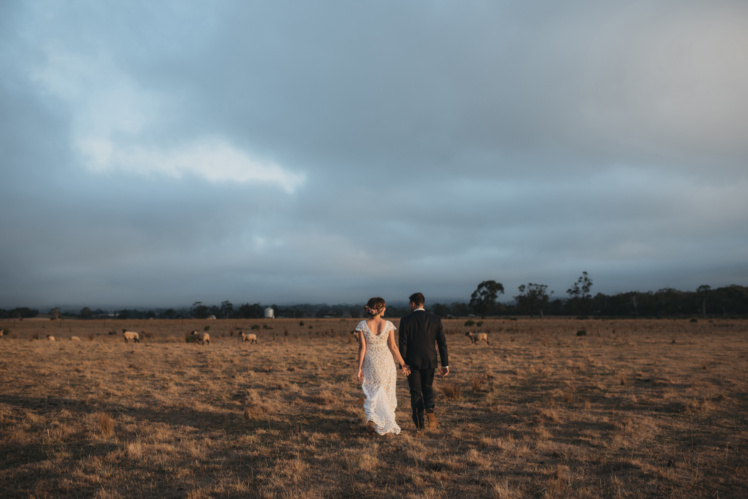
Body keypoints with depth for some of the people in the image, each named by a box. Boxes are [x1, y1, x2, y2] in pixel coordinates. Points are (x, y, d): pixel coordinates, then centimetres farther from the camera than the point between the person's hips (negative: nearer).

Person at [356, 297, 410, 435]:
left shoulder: (362, 325, -9)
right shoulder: (388, 325, -9)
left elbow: (362, 348, -10)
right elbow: (393, 347, -6)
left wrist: (359, 368, -4)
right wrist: (402, 364, 4)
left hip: (370, 362, 0)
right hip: (386, 361, 0)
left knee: (372, 393, 14)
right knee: (387, 393, 16)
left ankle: (371, 418, -9)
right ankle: (387, 423, 24)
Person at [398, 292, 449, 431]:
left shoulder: (405, 320, -9)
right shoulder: (435, 320, -2)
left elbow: (403, 344, -10)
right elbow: (442, 343, -2)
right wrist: (445, 364, 2)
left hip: (412, 362, -2)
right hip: (430, 361, 2)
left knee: (415, 392, 10)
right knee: (427, 388, 19)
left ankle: (419, 424, 10)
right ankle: (430, 409, -9)